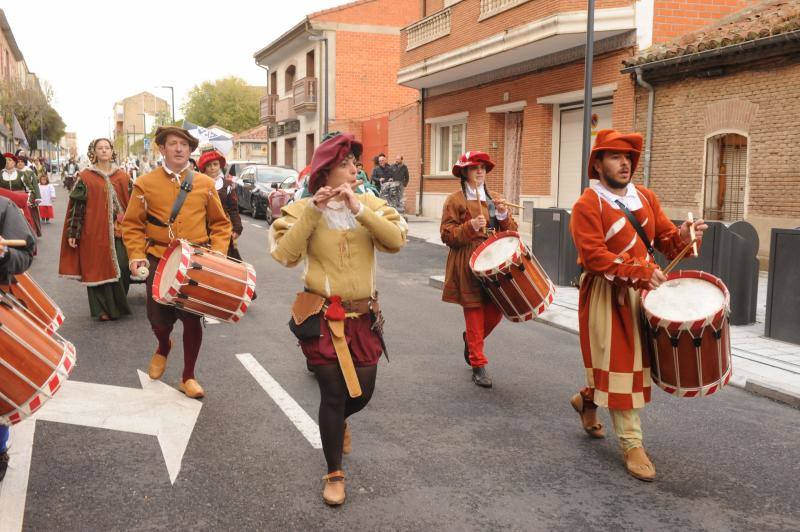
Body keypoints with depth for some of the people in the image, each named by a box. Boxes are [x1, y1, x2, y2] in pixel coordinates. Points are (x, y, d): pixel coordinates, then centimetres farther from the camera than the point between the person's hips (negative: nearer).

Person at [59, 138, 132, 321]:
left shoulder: (122, 175, 9)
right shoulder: (86, 177, 1)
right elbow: (76, 205, 0)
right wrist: (73, 233, -5)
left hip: (118, 230, 2)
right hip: (95, 230, -2)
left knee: (122, 267, -2)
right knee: (98, 268, 1)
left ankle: (119, 304, 16)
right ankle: (102, 309, 12)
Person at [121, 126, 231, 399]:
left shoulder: (205, 184, 3)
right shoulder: (145, 184, 1)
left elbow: (220, 224, 8)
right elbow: (132, 224, 4)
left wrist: (217, 254, -5)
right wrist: (136, 255, -9)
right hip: (159, 261, 0)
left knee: (192, 319, 1)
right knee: (159, 319, 6)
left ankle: (188, 377, 19)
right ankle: (163, 347, 43)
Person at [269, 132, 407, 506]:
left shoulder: (370, 204, 1)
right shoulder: (303, 209, -6)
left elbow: (397, 241, -15)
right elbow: (284, 255, -19)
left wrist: (357, 208, -22)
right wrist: (312, 211, -23)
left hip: (364, 316, 3)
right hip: (322, 317, -3)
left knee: (363, 391, 8)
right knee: (333, 392, -4)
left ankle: (338, 422, 46)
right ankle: (334, 475, 15)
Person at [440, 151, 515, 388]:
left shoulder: (495, 199, 14)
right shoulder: (455, 200, -2)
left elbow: (512, 231, 10)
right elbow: (447, 235, -7)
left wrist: (503, 214, -8)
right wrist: (470, 226, -21)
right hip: (469, 267, -5)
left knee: (496, 311, 3)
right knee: (474, 313, -2)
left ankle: (470, 340, 32)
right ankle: (478, 365, 9)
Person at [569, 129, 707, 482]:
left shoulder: (646, 197, 9)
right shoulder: (587, 206, -12)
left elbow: (665, 238, 8)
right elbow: (595, 256, -19)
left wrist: (682, 236, -16)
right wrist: (640, 273, -25)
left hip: (644, 291, 7)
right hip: (607, 294, -7)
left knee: (635, 357, 16)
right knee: (618, 364, -3)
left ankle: (587, 399, 41)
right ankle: (632, 444, 5)